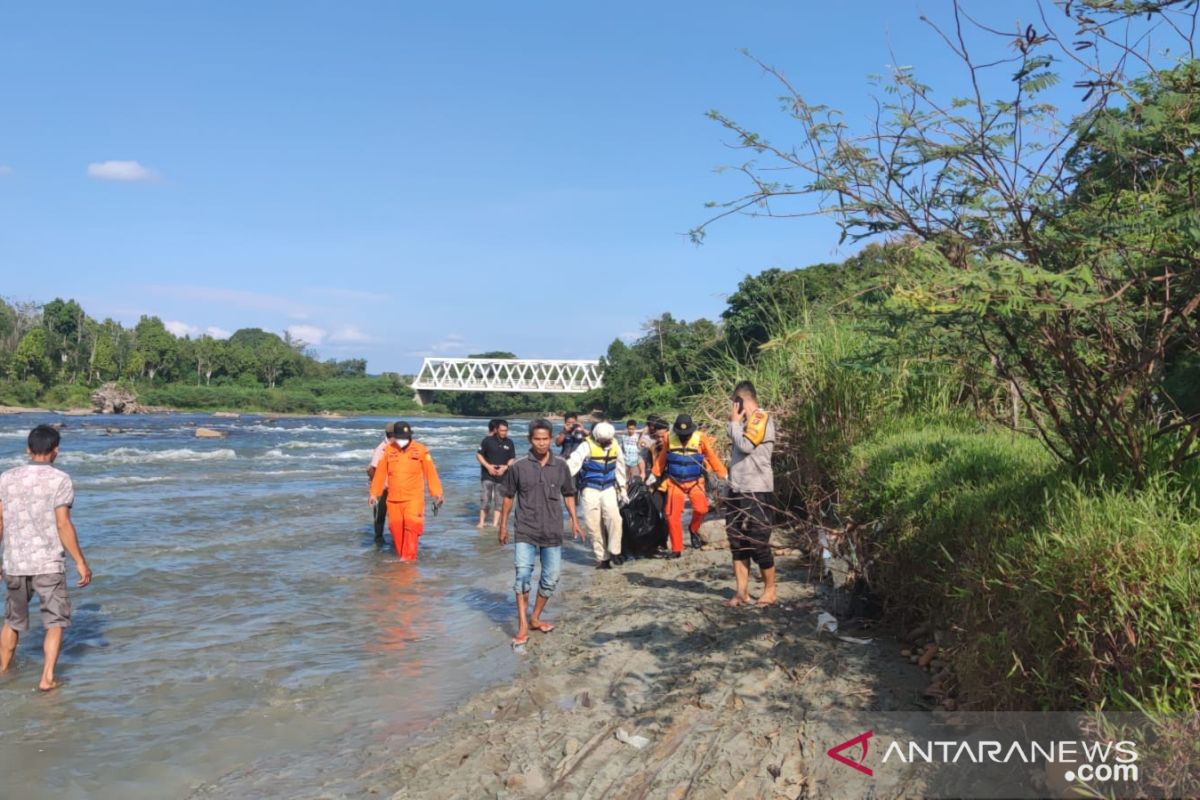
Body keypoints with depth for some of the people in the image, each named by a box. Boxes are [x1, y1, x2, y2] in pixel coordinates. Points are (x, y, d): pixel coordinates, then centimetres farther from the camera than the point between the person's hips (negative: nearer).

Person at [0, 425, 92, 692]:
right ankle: (47, 678, 1)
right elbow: (63, 525, -13)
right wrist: (81, 562, -7)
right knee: (55, 622, 8)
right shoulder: (59, 479, -10)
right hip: (48, 563, -4)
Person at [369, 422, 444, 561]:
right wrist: (374, 494, 4)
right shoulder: (388, 451, 1)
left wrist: (436, 493, -5)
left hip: (413, 498, -3)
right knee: (396, 527, 7)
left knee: (411, 526, -11)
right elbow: (380, 474, 5)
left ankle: (409, 557, -5)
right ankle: (401, 555, 22)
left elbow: (430, 472, -3)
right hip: (393, 499, 3)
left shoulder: (421, 450, -5)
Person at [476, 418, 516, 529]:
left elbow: (512, 459, 7)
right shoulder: (487, 440, -4)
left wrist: (505, 467, -11)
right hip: (487, 475, -2)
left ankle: (495, 523, 12)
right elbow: (479, 455, 0)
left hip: (502, 475, 2)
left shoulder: (509, 443, 3)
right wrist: (488, 466, -12)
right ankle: (481, 522, 4)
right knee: (485, 499, -5)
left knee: (499, 500, 5)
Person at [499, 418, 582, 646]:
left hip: (553, 533, 3)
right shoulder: (518, 466, -5)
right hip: (526, 532, -3)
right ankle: (522, 627, -6)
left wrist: (574, 520, 6)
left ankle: (535, 618, 26)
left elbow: (568, 494, 13)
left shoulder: (560, 466, 1)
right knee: (523, 575, -12)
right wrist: (503, 525, 5)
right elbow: (508, 497, 4)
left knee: (551, 578, 8)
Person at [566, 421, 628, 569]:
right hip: (590, 490, -3)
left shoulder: (615, 447, 3)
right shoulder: (587, 446, -13)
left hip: (609, 489, 3)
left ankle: (614, 551, 2)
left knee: (614, 518, -15)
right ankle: (602, 557, 13)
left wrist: (623, 489, 19)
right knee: (594, 525, 0)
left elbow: (620, 469, 16)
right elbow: (573, 464, -24)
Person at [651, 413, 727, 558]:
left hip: (695, 481, -1)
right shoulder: (669, 439, -2)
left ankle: (693, 529, 12)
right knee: (673, 515, -4)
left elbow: (712, 456, -3)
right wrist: (655, 475, 16)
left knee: (701, 509, -21)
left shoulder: (700, 439, -7)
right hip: (675, 482, 1)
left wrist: (723, 474, -4)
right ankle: (676, 549, 9)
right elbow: (661, 459, 10)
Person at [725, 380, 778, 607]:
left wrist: (734, 422, -9)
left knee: (759, 544, -1)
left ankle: (770, 590, 12)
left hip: (756, 492, -9)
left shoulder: (761, 418, -9)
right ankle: (741, 591, 13)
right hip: (737, 490, 9)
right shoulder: (746, 421, 17)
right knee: (738, 543, 8)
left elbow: (745, 446, -20)